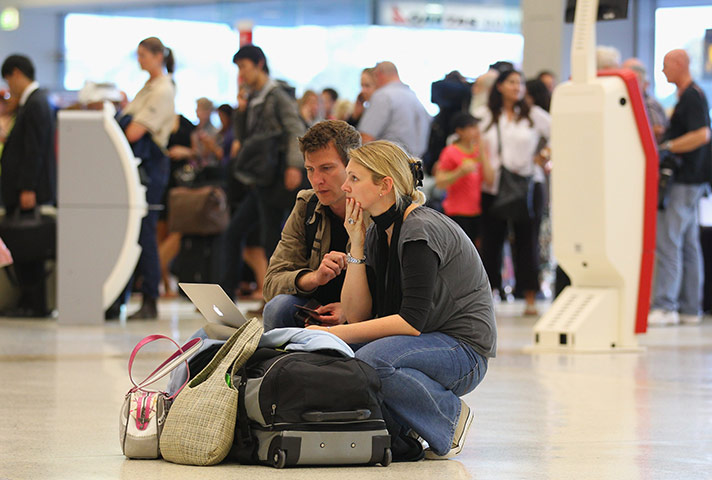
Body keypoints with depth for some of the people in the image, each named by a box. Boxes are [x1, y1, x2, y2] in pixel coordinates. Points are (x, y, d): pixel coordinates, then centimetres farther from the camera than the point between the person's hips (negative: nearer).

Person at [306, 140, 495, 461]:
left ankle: (449, 414, -10)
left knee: (371, 360, -34)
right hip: (421, 346, 8)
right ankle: (399, 433, 2)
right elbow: (356, 315, 2)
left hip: (463, 349, -8)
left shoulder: (420, 231, -18)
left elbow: (412, 322, -24)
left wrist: (337, 333, -26)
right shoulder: (376, 235, 9)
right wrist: (356, 246, -5)